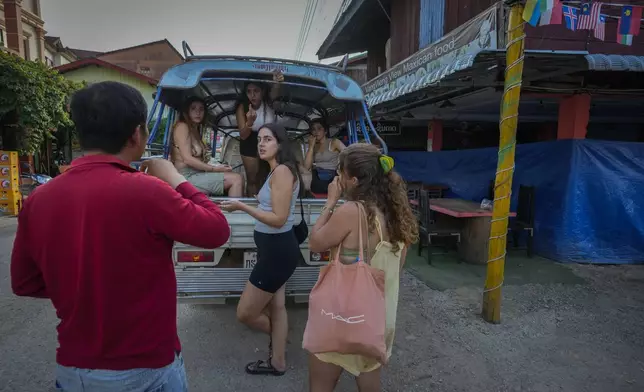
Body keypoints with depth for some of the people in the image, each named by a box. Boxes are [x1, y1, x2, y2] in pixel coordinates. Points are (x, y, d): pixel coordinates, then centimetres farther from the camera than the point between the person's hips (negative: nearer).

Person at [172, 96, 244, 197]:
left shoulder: (196, 130, 19)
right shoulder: (182, 126, -6)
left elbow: (199, 160, 11)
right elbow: (187, 159, -16)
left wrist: (216, 167, -3)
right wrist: (214, 169, -14)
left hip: (197, 174, 8)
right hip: (187, 177, -8)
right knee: (237, 179, -18)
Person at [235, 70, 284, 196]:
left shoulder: (268, 101, -21)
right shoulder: (242, 107, -21)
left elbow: (275, 92, -47)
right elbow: (243, 136, -22)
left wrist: (277, 82, -72)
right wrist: (250, 122, -45)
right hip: (250, 144, -1)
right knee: (252, 179, 5)